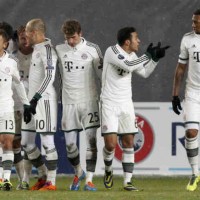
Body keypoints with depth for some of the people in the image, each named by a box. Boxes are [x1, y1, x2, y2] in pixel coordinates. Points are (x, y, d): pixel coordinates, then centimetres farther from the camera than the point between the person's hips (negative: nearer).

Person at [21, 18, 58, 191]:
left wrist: (36, 97, -26)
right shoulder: (36, 49, 16)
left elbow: (50, 77, -22)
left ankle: (51, 182, -2)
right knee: (26, 142, 11)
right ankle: (43, 176, 22)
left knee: (47, 141, -6)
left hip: (44, 100, -10)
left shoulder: (47, 49, -13)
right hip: (33, 99, 10)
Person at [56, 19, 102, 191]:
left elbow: (101, 74, 3)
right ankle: (78, 172, 28)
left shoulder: (92, 49, -2)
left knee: (91, 141, -8)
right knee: (70, 144, 2)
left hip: (89, 101, -2)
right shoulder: (59, 50, 3)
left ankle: (89, 180, -3)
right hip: (69, 102, 2)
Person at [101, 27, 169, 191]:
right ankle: (108, 170, 17)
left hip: (126, 104, 6)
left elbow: (145, 73, 19)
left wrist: (156, 58, 6)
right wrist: (148, 56, -19)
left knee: (128, 142, 2)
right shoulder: (112, 51, -14)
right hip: (109, 104, -6)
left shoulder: (132, 55, 7)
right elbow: (128, 66, -28)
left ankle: (127, 181, 5)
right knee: (111, 143, -12)